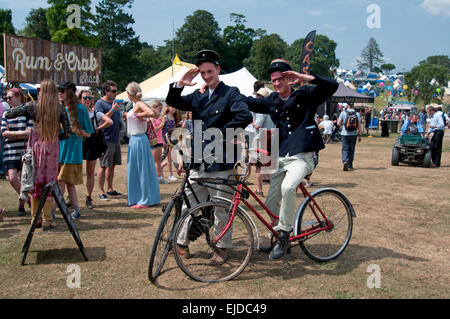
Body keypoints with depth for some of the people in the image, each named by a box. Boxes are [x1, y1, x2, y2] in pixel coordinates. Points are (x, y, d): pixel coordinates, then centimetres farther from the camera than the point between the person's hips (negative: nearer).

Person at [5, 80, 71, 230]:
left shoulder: (32, 107, -5)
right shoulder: (60, 109, -3)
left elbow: (7, 115, -1)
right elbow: (68, 132, -2)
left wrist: (25, 107, 12)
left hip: (36, 146, 0)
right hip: (52, 148, 0)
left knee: (35, 182, 12)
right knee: (49, 182, 5)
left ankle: (35, 217, 20)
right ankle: (47, 219, 7)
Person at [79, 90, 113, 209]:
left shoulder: (95, 114, 5)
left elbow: (110, 122, -6)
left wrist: (97, 129, -5)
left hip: (92, 145, 1)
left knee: (90, 172, 6)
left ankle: (89, 198, 14)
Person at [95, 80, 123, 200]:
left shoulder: (114, 103, 17)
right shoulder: (100, 103, -7)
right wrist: (112, 110, -22)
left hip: (116, 139, 8)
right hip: (106, 140, -8)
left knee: (112, 165, 12)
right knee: (104, 166, -5)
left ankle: (110, 189, 21)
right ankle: (101, 192, 0)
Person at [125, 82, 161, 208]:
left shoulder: (139, 104, -14)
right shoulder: (138, 104, 11)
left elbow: (152, 113, -31)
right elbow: (157, 114, 13)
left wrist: (138, 115, -19)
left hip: (138, 140, -9)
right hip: (136, 139, 9)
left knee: (140, 170, -2)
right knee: (138, 169, 16)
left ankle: (144, 201, 6)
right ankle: (148, 198, 24)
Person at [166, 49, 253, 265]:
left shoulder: (231, 93, -4)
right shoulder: (198, 96, 15)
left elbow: (245, 117, -19)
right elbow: (173, 102, 12)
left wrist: (221, 133, -17)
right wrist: (179, 85, -5)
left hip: (221, 163, -6)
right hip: (198, 162, 6)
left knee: (221, 209, 4)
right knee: (188, 203, 12)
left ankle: (221, 248, 19)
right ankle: (182, 243, 27)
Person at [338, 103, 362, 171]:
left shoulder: (343, 113, -2)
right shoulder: (357, 114, 1)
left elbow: (339, 123, -2)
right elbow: (359, 126, -1)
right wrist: (360, 135, 4)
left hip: (345, 134, -1)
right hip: (353, 134, 2)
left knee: (345, 148, 0)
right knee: (351, 149, 10)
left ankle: (345, 161, -24)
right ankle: (350, 165, 16)